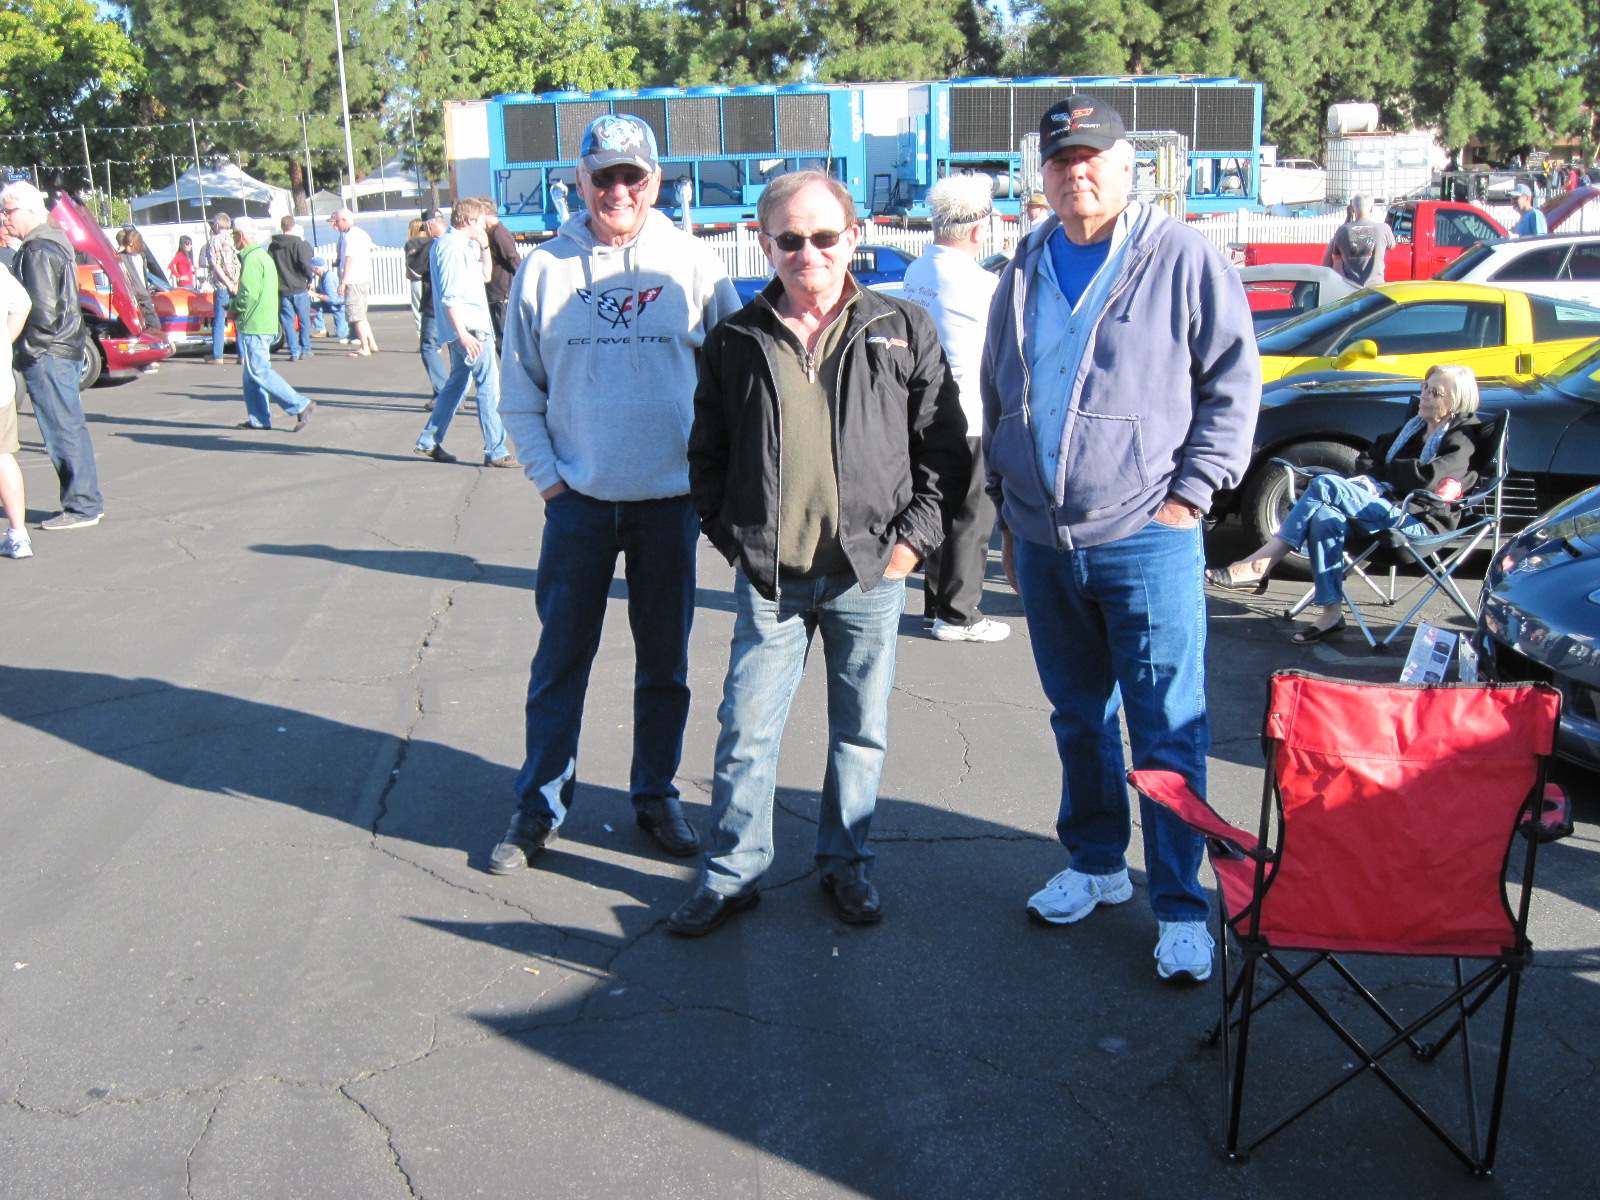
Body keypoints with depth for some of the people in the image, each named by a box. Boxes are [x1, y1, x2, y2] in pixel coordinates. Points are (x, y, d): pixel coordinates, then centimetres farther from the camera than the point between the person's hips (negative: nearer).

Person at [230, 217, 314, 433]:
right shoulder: (263, 256, 17)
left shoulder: (252, 259, -15)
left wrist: (236, 310, -8)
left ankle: (300, 405, -12)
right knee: (252, 373, 13)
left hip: (253, 326, -10)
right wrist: (237, 302, 13)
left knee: (259, 372, -9)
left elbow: (249, 294, -24)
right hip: (265, 324, 10)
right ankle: (258, 418, 14)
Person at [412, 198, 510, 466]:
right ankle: (495, 451, -4)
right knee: (490, 386, -7)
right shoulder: (453, 247, -14)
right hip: (470, 327, -11)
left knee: (458, 382, 17)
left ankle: (429, 441, 21)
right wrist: (463, 333, -26)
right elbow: (449, 296, -21)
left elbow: (484, 275, 27)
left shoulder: (462, 245, 16)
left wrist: (482, 246, 13)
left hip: (465, 328, 11)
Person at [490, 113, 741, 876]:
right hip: (578, 499, 0)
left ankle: (655, 794, 26)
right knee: (559, 657, 6)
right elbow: (520, 391, 7)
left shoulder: (696, 267, -1)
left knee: (664, 660, 11)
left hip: (671, 499, 0)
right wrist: (546, 476, -1)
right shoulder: (544, 269, 1)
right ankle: (540, 804, 19)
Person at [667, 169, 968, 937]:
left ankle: (845, 861, 30)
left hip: (870, 572, 0)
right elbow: (706, 451, 15)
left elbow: (945, 443, 5)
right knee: (746, 729, 3)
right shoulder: (735, 342, 5)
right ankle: (732, 872, 19)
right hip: (769, 577, 0)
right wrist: (728, 535, 5)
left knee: (862, 730, 12)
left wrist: (914, 535, -2)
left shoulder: (902, 329, 3)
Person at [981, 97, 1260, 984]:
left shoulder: (1182, 260, -3)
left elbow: (1234, 382, -1)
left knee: (1168, 730, -1)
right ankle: (1097, 866, 32)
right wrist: (1008, 514, 17)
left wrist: (1190, 493, -8)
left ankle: (1181, 908, 10)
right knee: (1078, 718, 16)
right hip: (1042, 541, 5)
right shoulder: (1024, 274, 12)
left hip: (1146, 539, -5)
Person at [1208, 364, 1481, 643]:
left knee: (1325, 485, -25)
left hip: (1419, 522, -8)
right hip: (1388, 508, 8)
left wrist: (1386, 470, -2)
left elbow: (1428, 479, -19)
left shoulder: (1461, 439, -2)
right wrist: (1369, 481, -3)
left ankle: (1259, 566, -30)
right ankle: (1331, 614, -29)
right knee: (1325, 518, -26)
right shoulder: (1415, 427, 24)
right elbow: (1368, 458, 20)